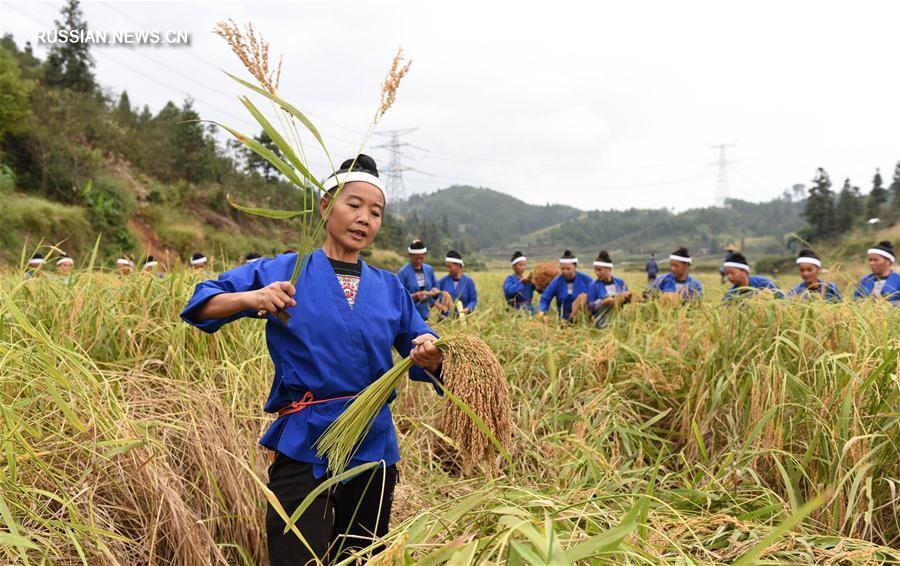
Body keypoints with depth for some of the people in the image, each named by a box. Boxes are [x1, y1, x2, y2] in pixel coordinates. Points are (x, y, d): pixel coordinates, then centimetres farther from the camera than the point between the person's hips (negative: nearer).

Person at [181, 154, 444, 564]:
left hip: (373, 447, 4)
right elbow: (201, 304, -4)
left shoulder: (389, 287, 7)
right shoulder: (284, 270, -2)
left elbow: (422, 358, 8)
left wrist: (428, 356, -16)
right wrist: (251, 298, -24)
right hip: (303, 445, -4)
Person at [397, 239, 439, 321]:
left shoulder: (429, 269, 8)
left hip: (424, 314, 5)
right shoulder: (403, 272, -8)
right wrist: (414, 296, -24)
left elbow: (436, 286, 17)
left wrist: (435, 290, -6)